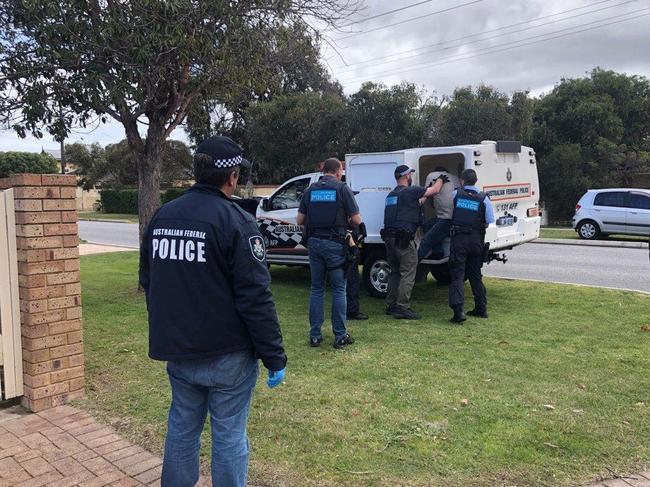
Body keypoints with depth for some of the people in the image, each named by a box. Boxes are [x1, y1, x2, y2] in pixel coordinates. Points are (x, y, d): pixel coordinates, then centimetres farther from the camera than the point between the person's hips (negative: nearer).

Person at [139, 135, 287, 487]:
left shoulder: (161, 216, 5)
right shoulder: (236, 222, -17)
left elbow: (148, 282, 14)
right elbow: (256, 297, -20)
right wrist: (274, 357, -13)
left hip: (176, 350, 6)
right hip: (226, 354, -6)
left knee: (182, 428, 21)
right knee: (229, 436, 8)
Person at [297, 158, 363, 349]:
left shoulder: (311, 190, 8)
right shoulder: (342, 189, -4)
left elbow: (299, 220, 7)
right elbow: (356, 220, -6)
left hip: (314, 242, 4)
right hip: (334, 243, -4)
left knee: (316, 288, 12)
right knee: (338, 289, 4)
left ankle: (315, 335, 15)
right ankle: (340, 336, 7)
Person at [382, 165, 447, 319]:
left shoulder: (391, 194, 19)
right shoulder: (410, 191, -6)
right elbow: (434, 190, 4)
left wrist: (424, 198, 33)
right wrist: (441, 179, 22)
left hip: (389, 237, 9)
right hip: (403, 239, -9)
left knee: (395, 272, 16)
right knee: (408, 273, -4)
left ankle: (391, 305, 19)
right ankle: (402, 308, -6)